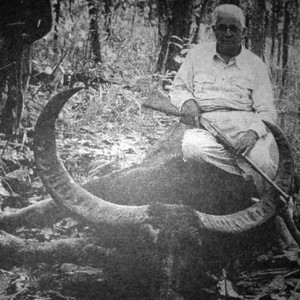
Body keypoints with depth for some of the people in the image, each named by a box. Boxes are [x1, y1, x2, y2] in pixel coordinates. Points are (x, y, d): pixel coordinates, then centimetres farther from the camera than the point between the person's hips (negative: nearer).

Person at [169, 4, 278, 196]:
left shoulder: (256, 65, 8)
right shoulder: (198, 54, 14)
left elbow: (266, 111, 2)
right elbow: (178, 88, 19)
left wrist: (253, 133, -21)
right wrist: (187, 102, -6)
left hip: (245, 122, -1)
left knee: (263, 163, -32)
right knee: (193, 148, -36)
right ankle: (250, 174, -25)